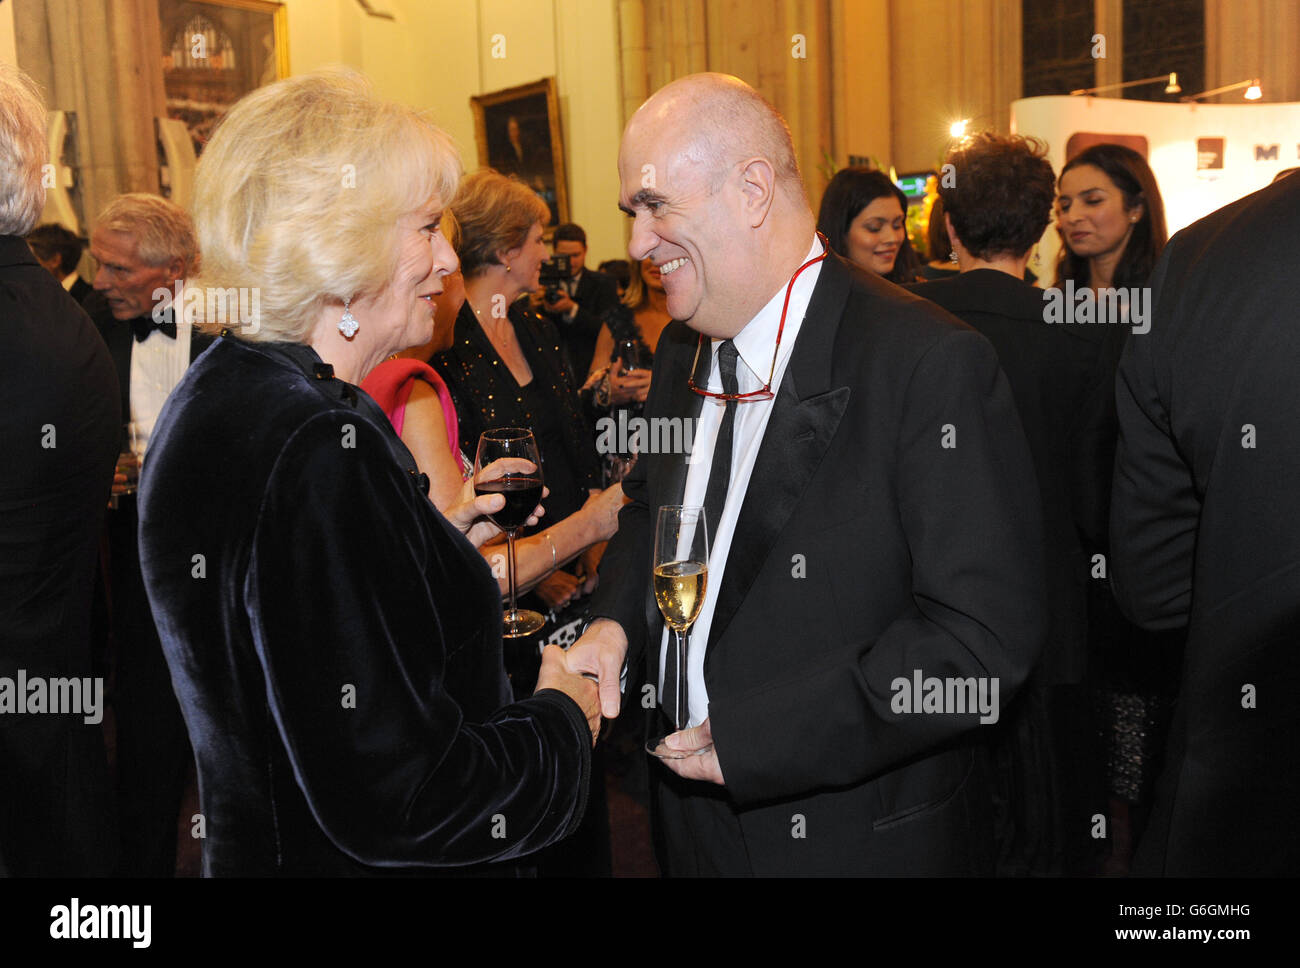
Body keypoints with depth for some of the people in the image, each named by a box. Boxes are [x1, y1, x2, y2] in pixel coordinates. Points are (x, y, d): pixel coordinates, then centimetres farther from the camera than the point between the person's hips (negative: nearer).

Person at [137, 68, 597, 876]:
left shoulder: (220, 396, 2)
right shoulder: (319, 451, -29)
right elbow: (394, 801, -29)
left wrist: (442, 538, 10)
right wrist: (562, 720, -13)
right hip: (349, 860, -9)